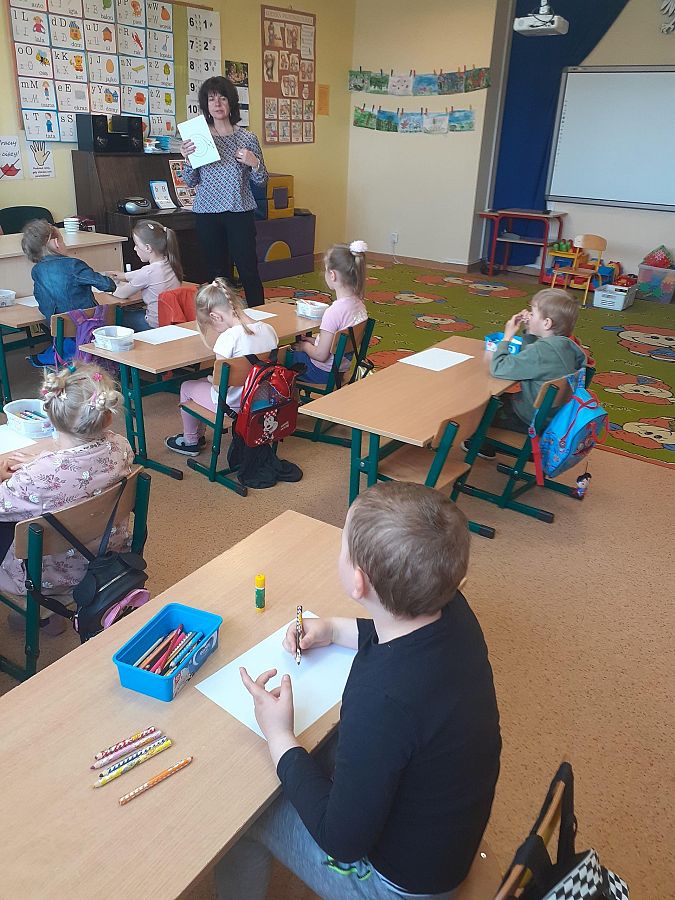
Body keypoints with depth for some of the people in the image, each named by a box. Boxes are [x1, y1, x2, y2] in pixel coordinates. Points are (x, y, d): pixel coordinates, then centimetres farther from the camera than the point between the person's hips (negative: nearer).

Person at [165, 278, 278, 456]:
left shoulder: (229, 338, -26)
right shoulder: (268, 329, -6)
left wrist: (212, 378, 0)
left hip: (234, 405, -7)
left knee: (187, 387, 19)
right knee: (204, 382, 29)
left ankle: (190, 441, 35)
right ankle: (198, 434, 42)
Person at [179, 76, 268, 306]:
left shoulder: (247, 138, 3)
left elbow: (261, 180, 8)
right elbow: (190, 183, 8)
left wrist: (254, 163, -12)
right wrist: (187, 159, -10)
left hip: (240, 212, -1)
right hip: (208, 213, 2)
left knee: (248, 270, -3)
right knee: (217, 272, 8)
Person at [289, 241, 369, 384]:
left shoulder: (334, 312, -31)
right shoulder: (359, 304, -5)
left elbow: (321, 355, -24)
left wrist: (305, 346, -5)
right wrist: (315, 341, 9)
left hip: (323, 373, -8)